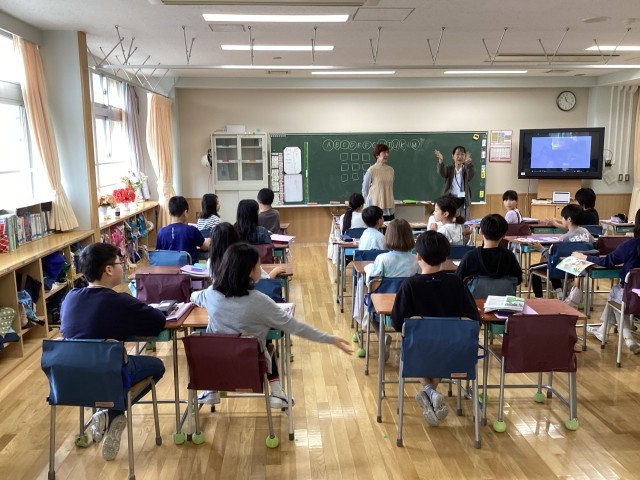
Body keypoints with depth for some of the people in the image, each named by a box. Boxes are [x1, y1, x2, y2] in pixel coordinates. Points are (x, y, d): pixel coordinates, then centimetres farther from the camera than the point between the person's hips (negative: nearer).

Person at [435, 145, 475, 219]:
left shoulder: (466, 169, 4)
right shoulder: (449, 168, 5)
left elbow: (471, 174, -20)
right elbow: (441, 173, -17)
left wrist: (469, 163, -44)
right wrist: (441, 161, -40)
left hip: (462, 201, 0)